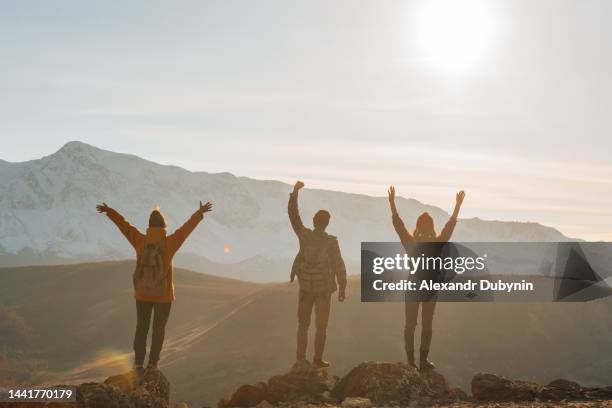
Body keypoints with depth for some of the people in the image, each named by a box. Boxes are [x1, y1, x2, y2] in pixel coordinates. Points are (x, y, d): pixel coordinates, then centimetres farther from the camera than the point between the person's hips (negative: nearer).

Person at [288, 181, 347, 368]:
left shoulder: (304, 235, -7)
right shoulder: (331, 242, -15)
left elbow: (293, 214, 3)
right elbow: (339, 266, -13)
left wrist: (295, 192, 7)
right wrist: (342, 288, -4)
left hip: (305, 287, 3)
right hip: (323, 289, -3)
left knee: (303, 324, 14)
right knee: (321, 326, 8)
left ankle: (301, 358, 13)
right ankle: (318, 359, 10)